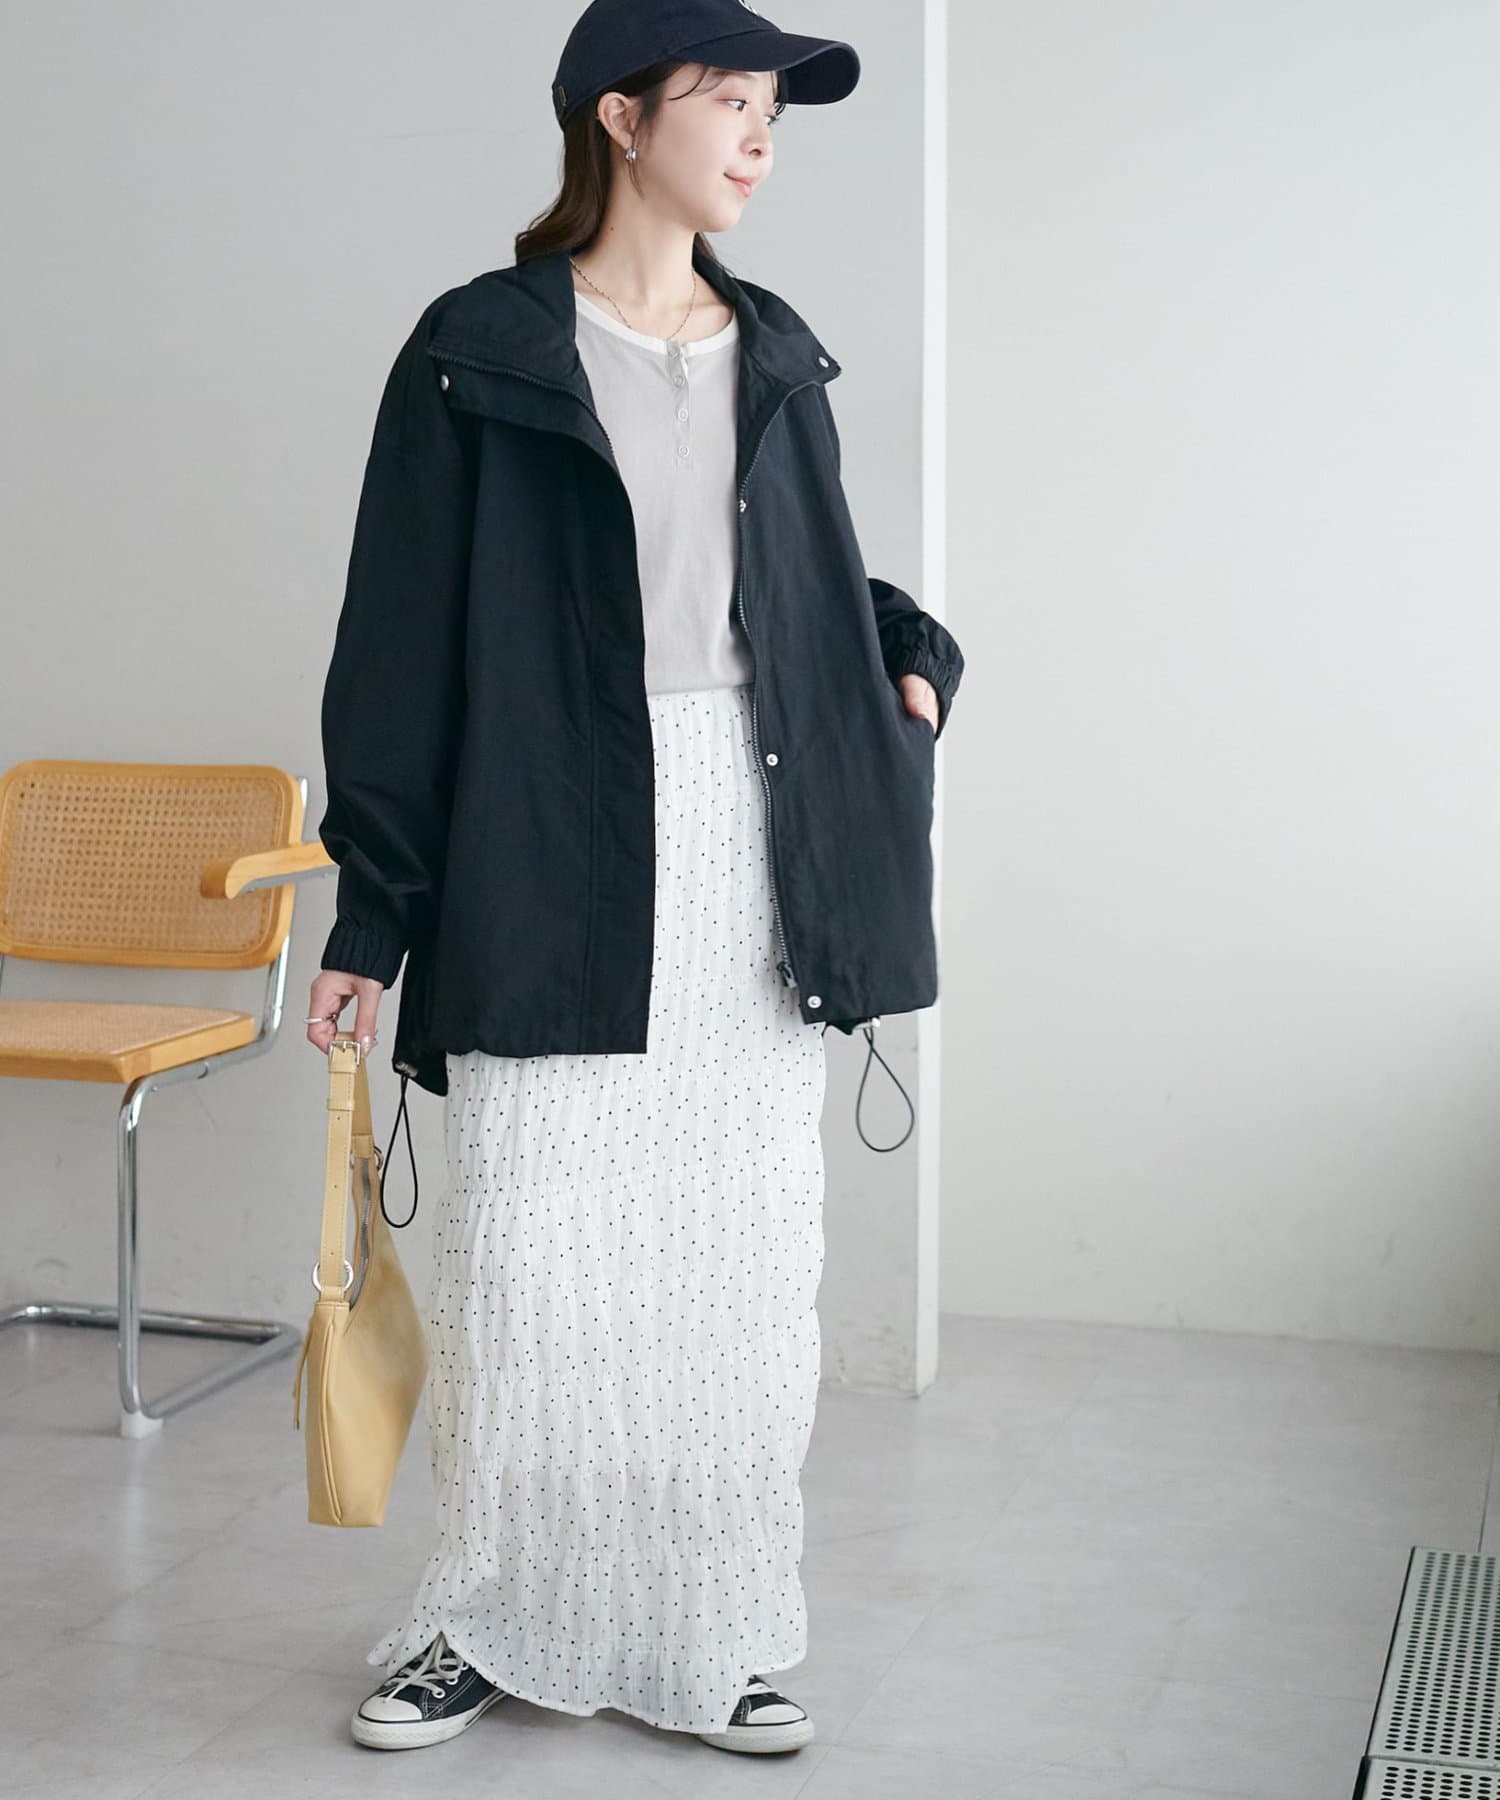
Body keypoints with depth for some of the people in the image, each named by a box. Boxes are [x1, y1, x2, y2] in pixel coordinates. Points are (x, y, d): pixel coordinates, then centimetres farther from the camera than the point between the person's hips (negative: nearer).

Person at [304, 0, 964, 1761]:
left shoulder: (778, 357, 13)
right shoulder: (481, 353, -1)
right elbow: (399, 646, -2)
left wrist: (908, 645, 2)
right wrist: (371, 916, -5)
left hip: (755, 857, 4)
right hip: (555, 870, -4)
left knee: (739, 1266, 6)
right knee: (530, 1267, -2)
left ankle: (709, 1639, 19)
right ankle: (492, 1623, 17)